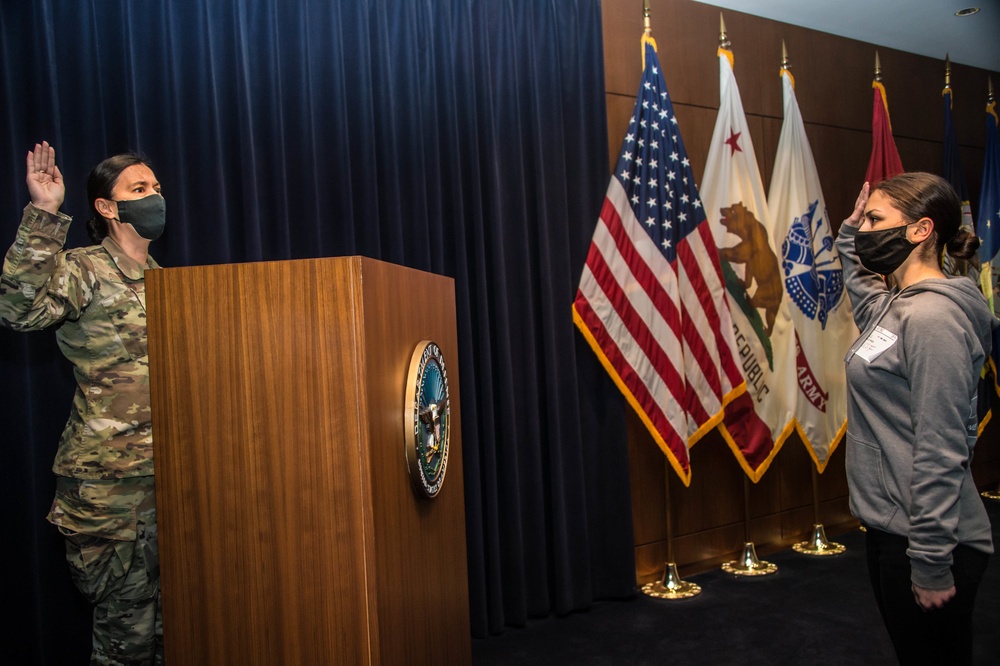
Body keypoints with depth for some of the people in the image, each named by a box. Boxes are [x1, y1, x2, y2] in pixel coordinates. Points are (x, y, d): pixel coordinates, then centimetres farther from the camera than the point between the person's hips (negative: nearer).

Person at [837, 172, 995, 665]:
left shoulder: (933, 316, -20)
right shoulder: (894, 306, 7)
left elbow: (941, 453, -22)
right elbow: (861, 288, 34)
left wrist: (931, 565, -19)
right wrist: (849, 235, 20)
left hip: (928, 542, -9)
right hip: (891, 528, 9)